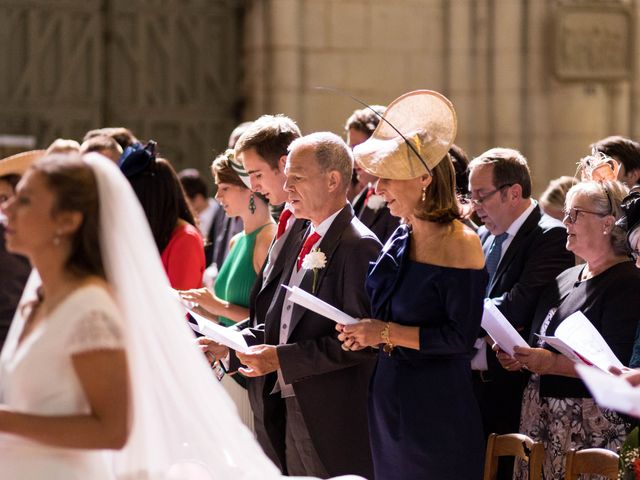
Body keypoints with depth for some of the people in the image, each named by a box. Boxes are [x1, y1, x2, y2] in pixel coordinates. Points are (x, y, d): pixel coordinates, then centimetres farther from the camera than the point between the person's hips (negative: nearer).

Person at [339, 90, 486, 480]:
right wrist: (365, 333, 1)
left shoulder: (459, 243, -14)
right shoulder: (400, 239, 8)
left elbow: (461, 336, -17)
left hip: (438, 410, -7)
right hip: (389, 400, 7)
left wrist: (388, 333, -17)